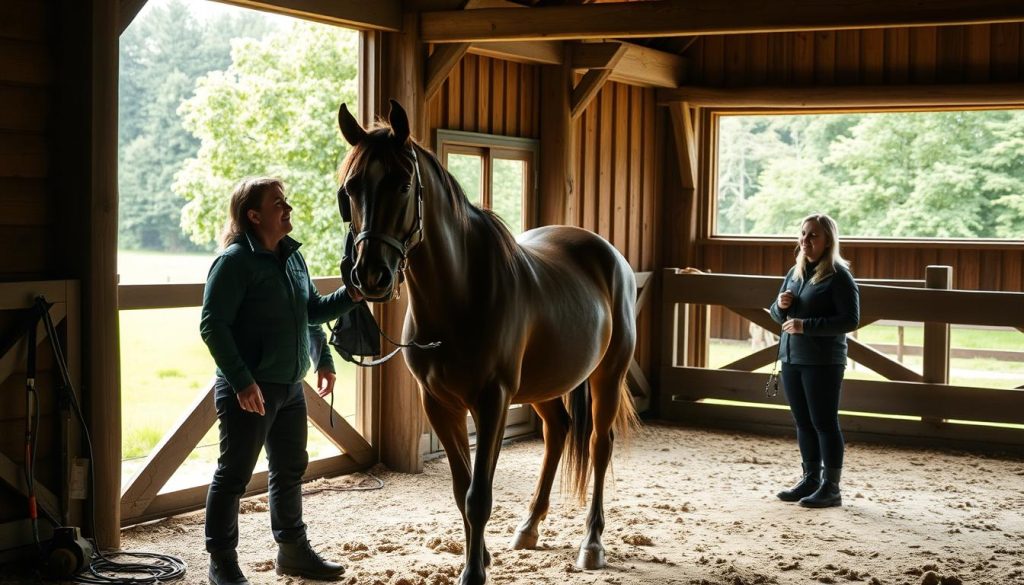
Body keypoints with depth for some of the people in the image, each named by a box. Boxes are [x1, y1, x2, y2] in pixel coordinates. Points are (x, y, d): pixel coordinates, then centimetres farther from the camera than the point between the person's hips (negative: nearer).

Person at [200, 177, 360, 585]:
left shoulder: (292, 256, 8)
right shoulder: (235, 260, -16)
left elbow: (313, 311, 20)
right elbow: (213, 326, -20)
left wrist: (349, 296, 5)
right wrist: (242, 381, -24)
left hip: (291, 386, 8)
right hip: (249, 390, -8)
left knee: (290, 469, 18)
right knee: (234, 474, 2)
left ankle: (293, 550, 32)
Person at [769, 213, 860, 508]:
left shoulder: (838, 276, -10)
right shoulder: (795, 272, 13)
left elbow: (850, 320, -17)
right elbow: (778, 315, 21)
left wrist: (806, 325, -21)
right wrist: (781, 305, -3)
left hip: (823, 362, -7)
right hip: (791, 358, 7)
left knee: (824, 422, -2)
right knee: (803, 422, 12)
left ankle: (831, 487, 4)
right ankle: (811, 479, 23)